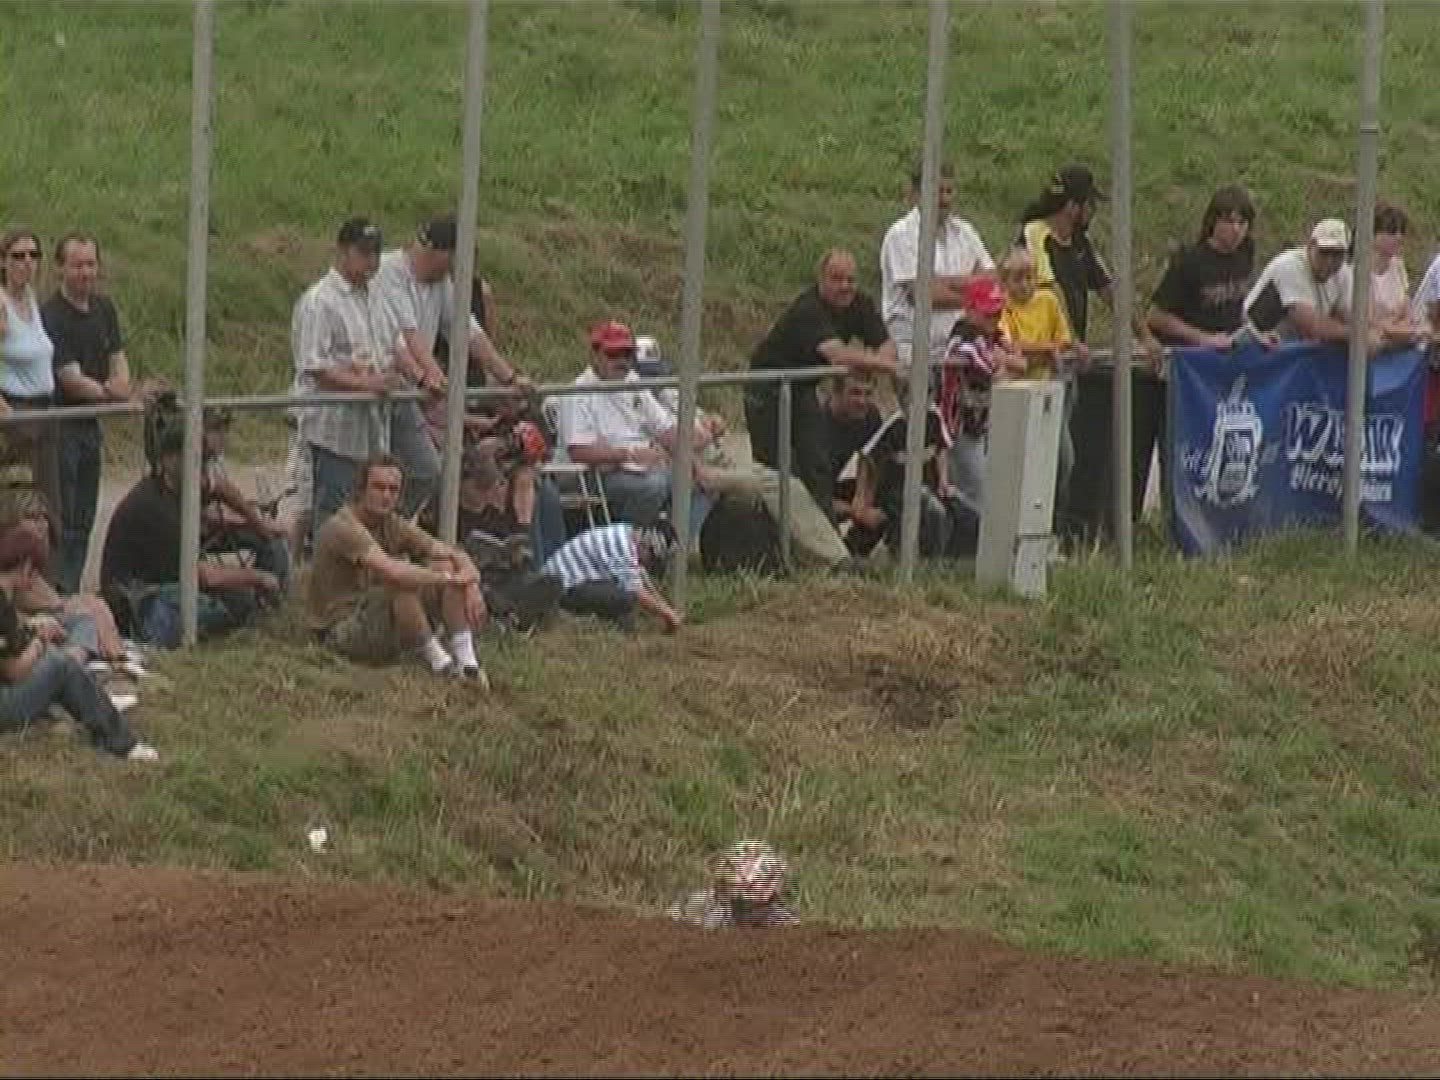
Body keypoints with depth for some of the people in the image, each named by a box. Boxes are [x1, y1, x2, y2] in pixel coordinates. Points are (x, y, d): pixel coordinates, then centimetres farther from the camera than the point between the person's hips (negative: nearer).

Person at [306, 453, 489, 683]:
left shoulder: (393, 525, 6)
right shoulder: (342, 526, -21)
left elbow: (453, 554, 4)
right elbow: (392, 572, -34)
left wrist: (472, 585, -17)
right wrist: (448, 579, -23)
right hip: (341, 628, -8)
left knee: (445, 565, -4)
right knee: (403, 587, -34)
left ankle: (466, 662, -15)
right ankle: (439, 664, -22)